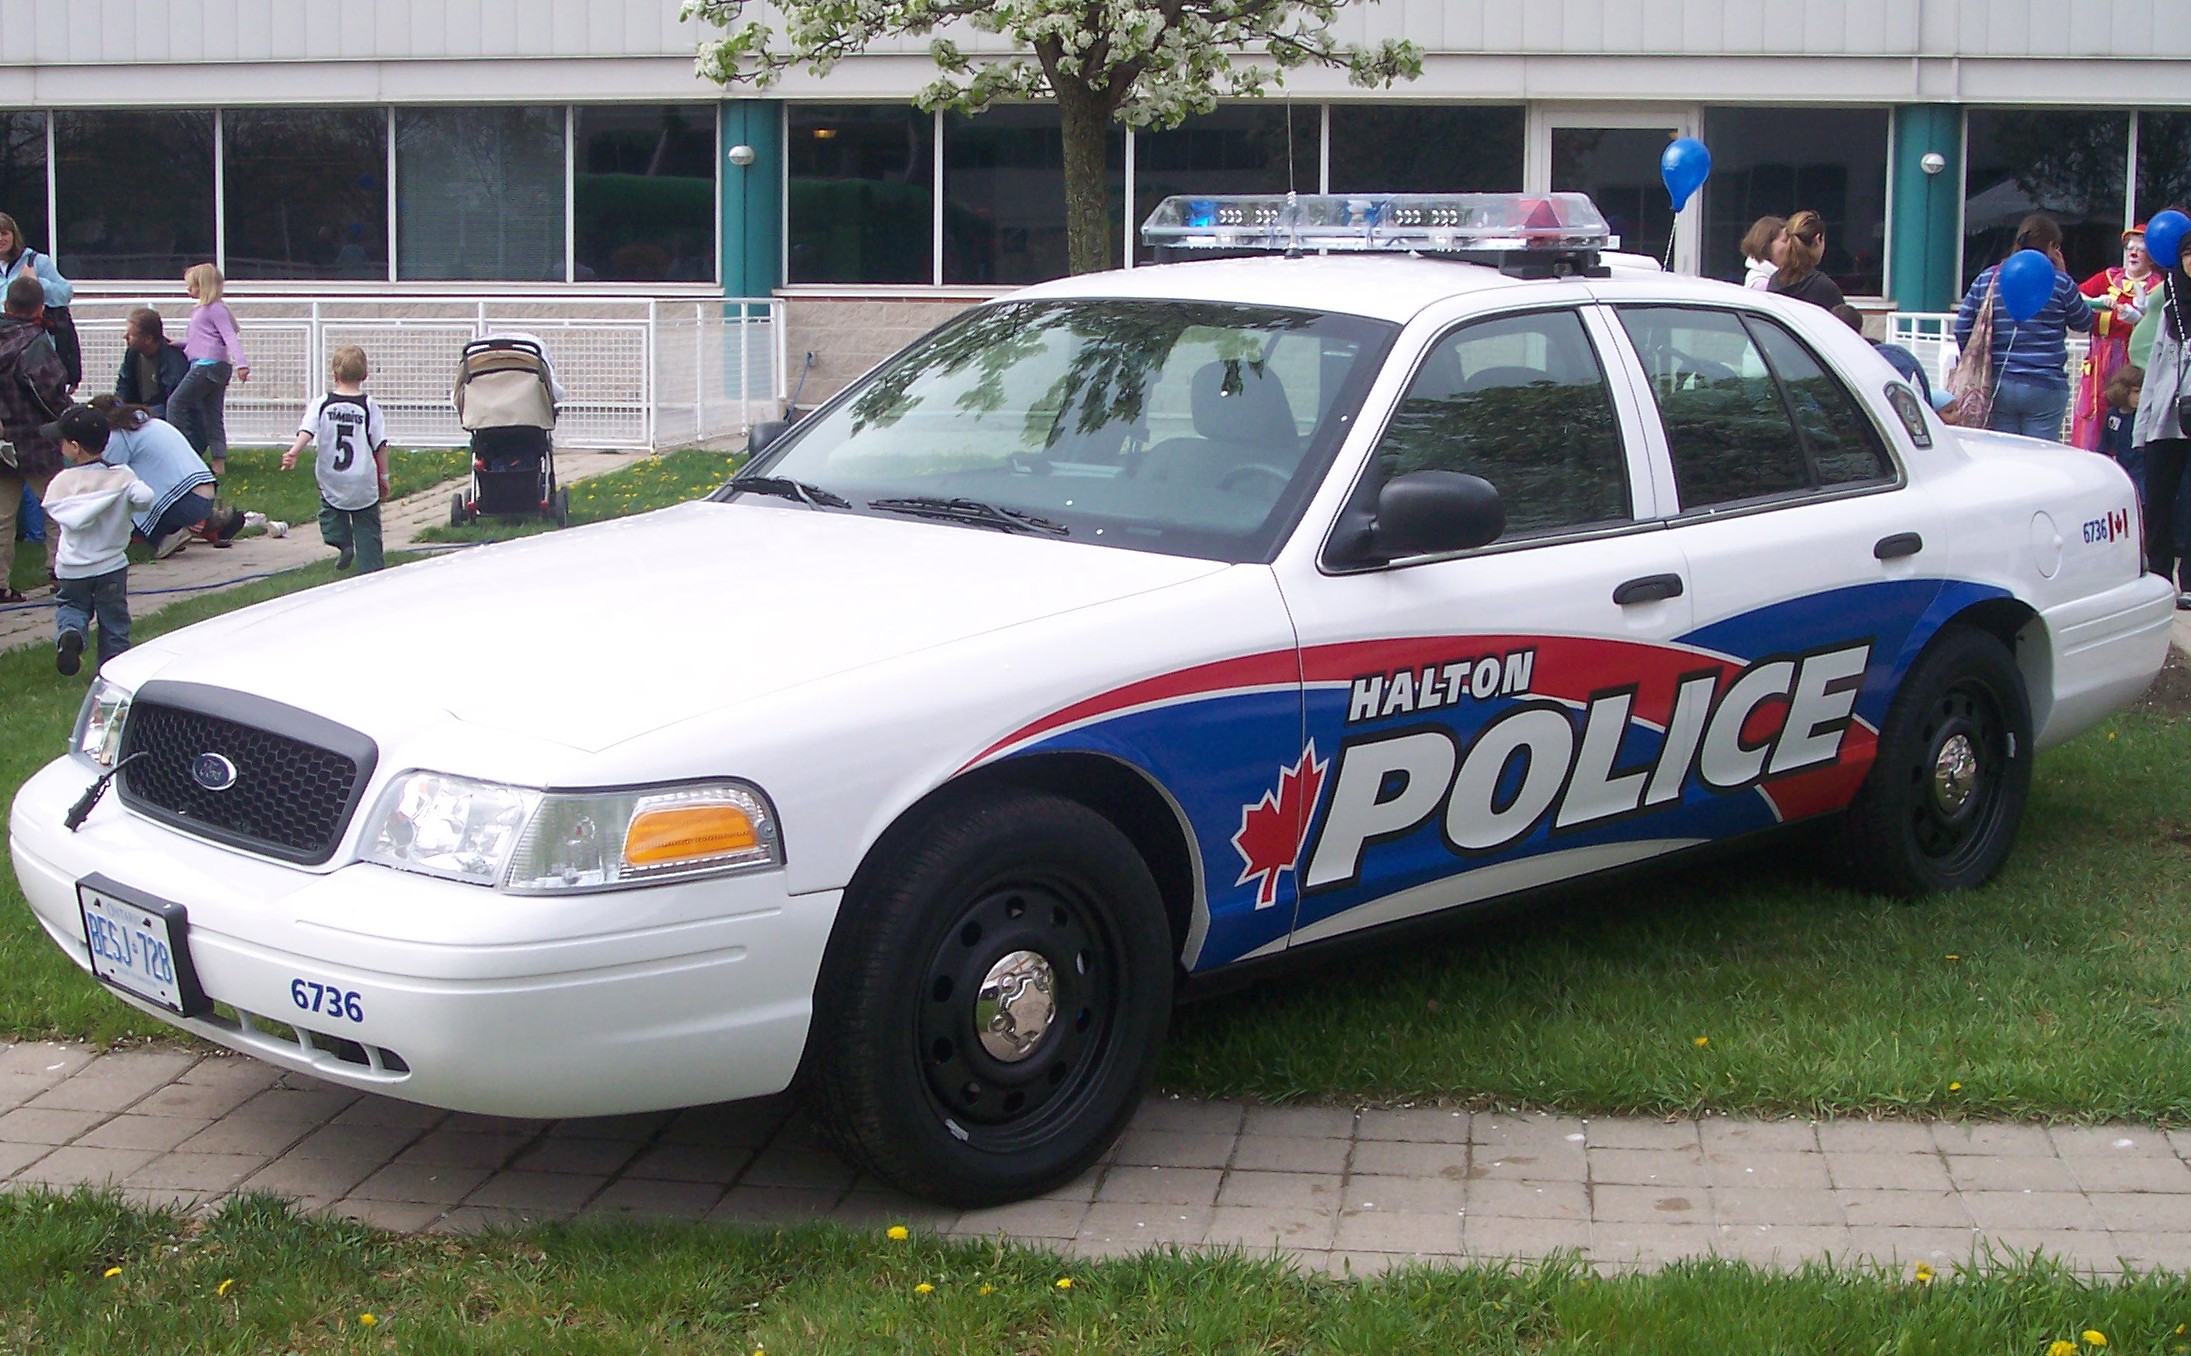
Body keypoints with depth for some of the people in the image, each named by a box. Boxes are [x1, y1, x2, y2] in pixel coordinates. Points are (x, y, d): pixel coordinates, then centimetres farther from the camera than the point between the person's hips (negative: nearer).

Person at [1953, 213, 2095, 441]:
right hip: (2045, 387, -3)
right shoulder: (2059, 282, -4)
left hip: (1998, 386, 3)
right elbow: (2085, 322, 11)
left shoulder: (1987, 278, 6)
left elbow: (1963, 328, 6)